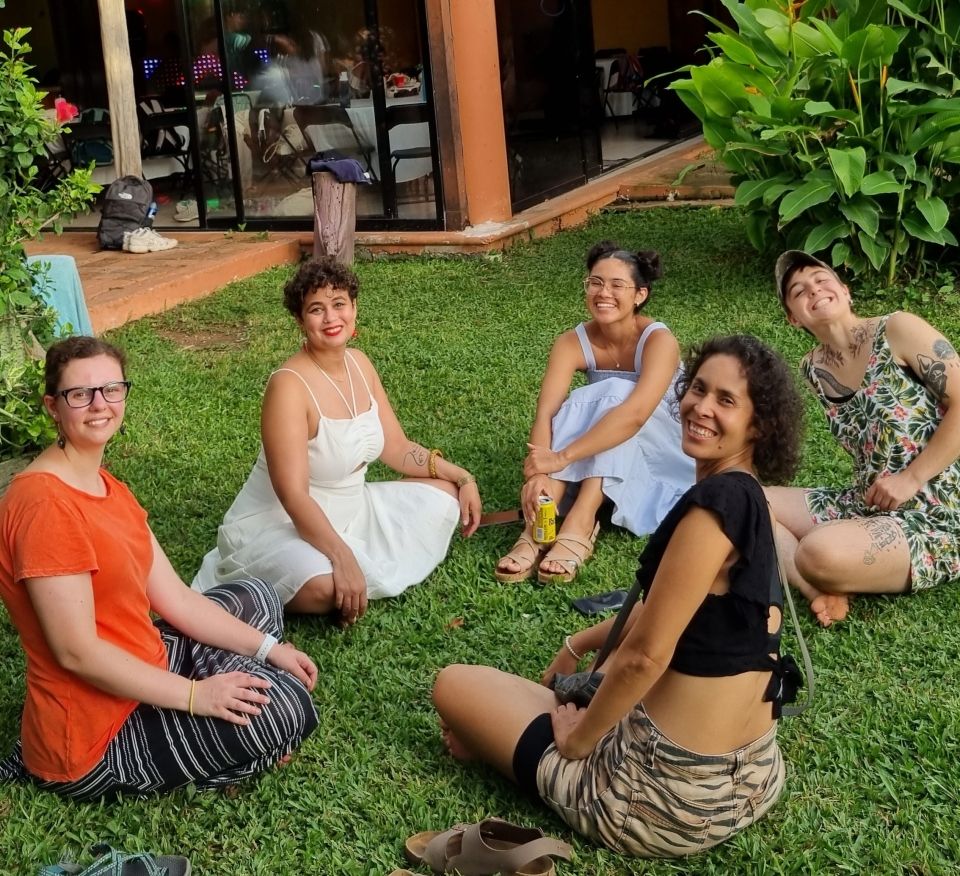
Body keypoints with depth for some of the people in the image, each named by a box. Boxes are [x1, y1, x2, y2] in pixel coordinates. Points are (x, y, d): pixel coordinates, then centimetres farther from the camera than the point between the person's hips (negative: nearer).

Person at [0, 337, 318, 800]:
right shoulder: (45, 504, -24)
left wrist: (268, 649, 1)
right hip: (90, 738, -10)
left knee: (257, 600, 19)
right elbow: (77, 653, -25)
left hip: (134, 675, 10)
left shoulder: (105, 485, 8)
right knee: (285, 705, -19)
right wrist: (194, 695, -21)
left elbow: (174, 597, 8)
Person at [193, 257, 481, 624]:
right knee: (323, 589, -38)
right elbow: (293, 496, -30)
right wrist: (343, 558, -40)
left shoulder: (359, 364, 0)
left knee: (444, 494, 7)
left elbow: (397, 449, 9)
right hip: (276, 523, -9)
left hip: (349, 510, 9)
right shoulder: (289, 385, -24)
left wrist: (462, 477, 0)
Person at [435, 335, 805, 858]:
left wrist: (576, 739, -6)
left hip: (674, 796, -9)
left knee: (455, 684, 8)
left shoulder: (717, 500, -23)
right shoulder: (748, 500, 6)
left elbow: (644, 654, -22)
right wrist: (579, 645, 31)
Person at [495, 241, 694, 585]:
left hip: (662, 450, -3)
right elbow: (545, 414, -27)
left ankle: (579, 527, -43)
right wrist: (539, 473, -46)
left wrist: (562, 457, -46)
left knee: (615, 395, -30)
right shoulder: (572, 343, -13)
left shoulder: (658, 340, -23)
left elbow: (635, 414, -40)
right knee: (577, 406, -28)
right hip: (598, 464, 3)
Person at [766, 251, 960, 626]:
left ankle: (820, 580, 1)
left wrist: (911, 479, -17)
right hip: (865, 506, 8)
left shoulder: (898, 330, -9)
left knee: (821, 554, -35)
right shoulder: (813, 369, 8)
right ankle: (822, 590, -18)